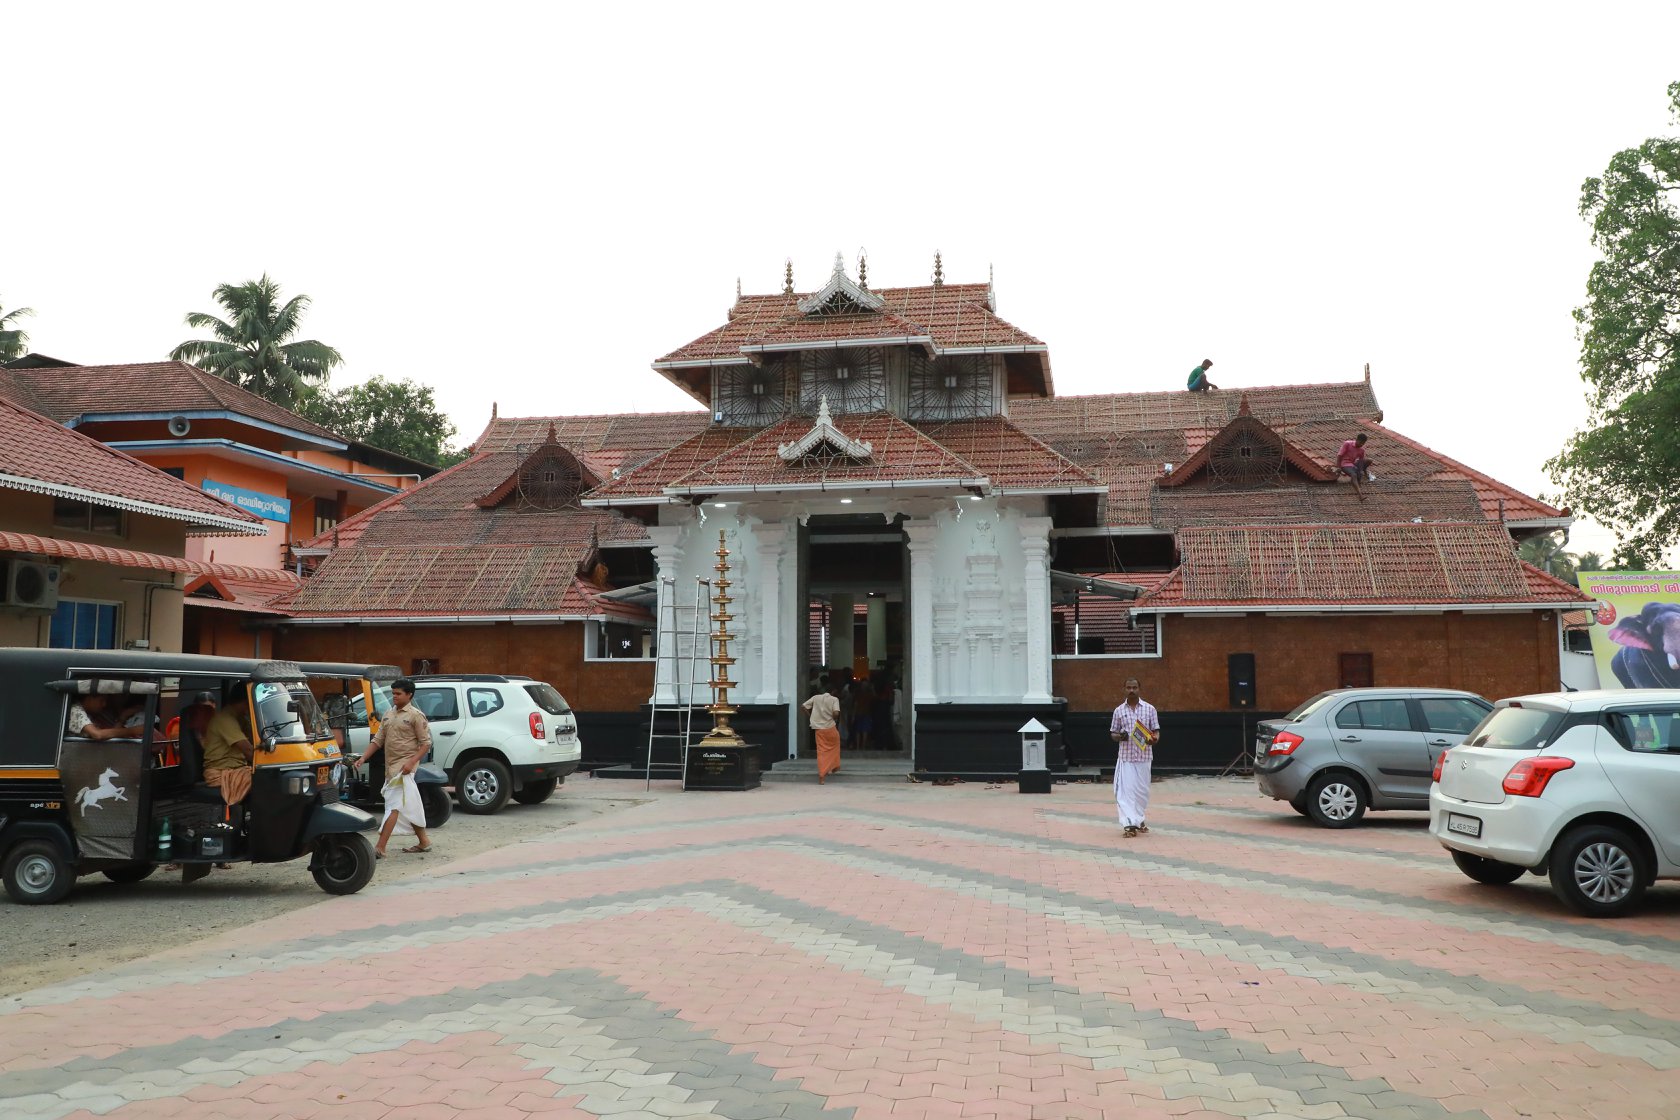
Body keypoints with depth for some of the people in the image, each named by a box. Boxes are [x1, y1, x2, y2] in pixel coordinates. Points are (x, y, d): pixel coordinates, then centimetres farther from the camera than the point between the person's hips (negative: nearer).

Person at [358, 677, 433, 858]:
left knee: (393, 806, -13)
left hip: (404, 767, -8)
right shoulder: (388, 715, 15)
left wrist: (412, 762, -21)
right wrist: (364, 758, 3)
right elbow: (378, 740, 16)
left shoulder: (416, 715, -6)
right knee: (410, 806, 14)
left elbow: (426, 742, -9)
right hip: (390, 767, 8)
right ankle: (423, 842, 25)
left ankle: (380, 848, -17)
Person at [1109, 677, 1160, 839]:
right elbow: (1113, 734, 10)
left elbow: (1156, 731, 5)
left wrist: (1154, 739, -18)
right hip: (1125, 757, 0)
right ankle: (1130, 824, -10)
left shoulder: (1149, 708, 3)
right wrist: (1119, 737, -13)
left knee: (1142, 789, 7)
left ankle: (1140, 819, 28)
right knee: (1125, 790, -10)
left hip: (1144, 756, 0)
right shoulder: (1119, 711, 5)